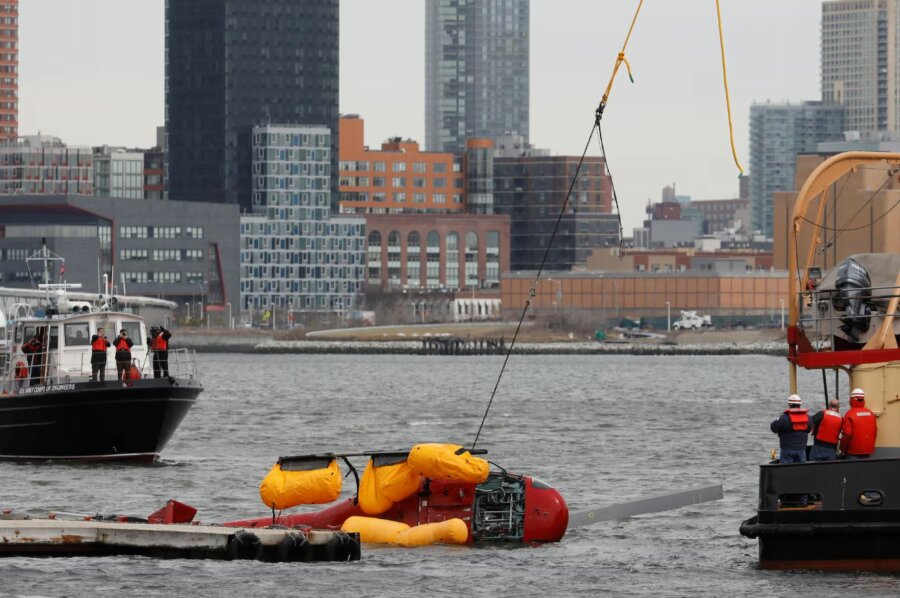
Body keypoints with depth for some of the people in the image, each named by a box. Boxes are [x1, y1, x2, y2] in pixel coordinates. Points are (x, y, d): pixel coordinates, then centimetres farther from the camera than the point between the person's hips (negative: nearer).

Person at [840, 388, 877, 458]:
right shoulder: (871, 414, 4)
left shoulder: (850, 414, -12)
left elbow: (847, 434, -14)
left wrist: (842, 449, 1)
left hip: (854, 452, -5)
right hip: (867, 451, 5)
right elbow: (875, 432, 11)